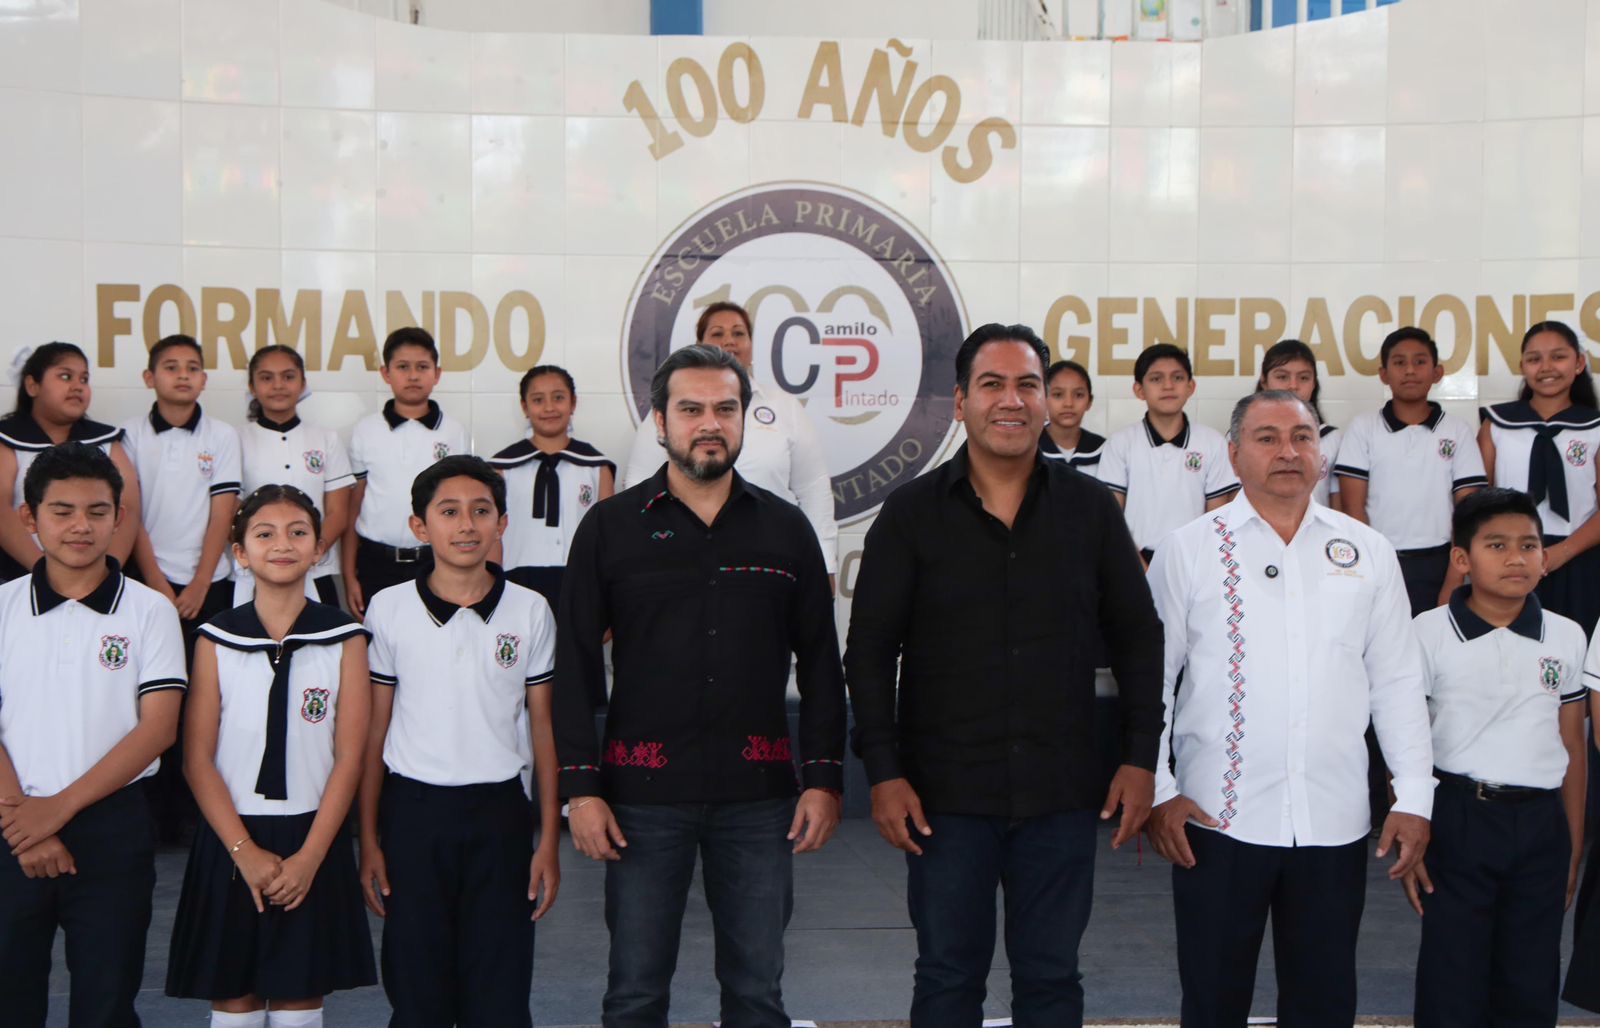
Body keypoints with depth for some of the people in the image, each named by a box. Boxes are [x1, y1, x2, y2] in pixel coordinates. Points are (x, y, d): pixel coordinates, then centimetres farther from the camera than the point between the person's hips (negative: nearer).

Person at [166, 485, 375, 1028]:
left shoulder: (345, 639, -1)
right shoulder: (215, 639, 0)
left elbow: (349, 757, -3)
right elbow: (198, 759, -2)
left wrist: (309, 856, -11)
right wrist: (246, 851, -11)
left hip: (312, 842, 0)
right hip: (231, 842, 0)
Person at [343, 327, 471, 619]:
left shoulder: (454, 433, 4)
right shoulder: (365, 431, 4)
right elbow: (352, 507, 7)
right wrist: (349, 575, 3)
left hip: (436, 564, 0)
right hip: (377, 564, 0)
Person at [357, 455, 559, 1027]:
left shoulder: (530, 612, 1)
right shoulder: (389, 610, 0)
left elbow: (544, 729, 5)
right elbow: (373, 732, 5)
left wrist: (549, 841, 2)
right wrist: (369, 840, 2)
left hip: (499, 812, 0)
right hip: (413, 811, 0)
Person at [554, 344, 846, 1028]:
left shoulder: (785, 529, 8)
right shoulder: (610, 527, 3)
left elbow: (819, 664, 9)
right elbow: (575, 665, 2)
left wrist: (824, 779, 2)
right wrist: (581, 787, -5)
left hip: (759, 795, 2)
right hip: (643, 793, -1)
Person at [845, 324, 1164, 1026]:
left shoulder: (1089, 509, 4)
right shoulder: (911, 513, -1)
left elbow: (1138, 638, 9)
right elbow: (869, 649, 0)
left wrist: (1141, 758, 3)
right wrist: (883, 771, -6)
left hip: (1061, 792, 1)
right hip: (945, 792, -1)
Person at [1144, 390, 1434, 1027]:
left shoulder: (1367, 552, 8)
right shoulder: (1189, 550, 1)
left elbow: (1397, 683, 9)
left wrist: (1415, 796, 5)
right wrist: (1158, 792, -4)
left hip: (1335, 823, 2)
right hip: (1216, 819, -2)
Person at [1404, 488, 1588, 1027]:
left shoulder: (1566, 637, 5)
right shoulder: (1429, 633, -4)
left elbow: (1573, 751, 11)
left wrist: (1574, 848, 11)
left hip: (1541, 825, 3)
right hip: (1459, 820, -3)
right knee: (1451, 982, 3)